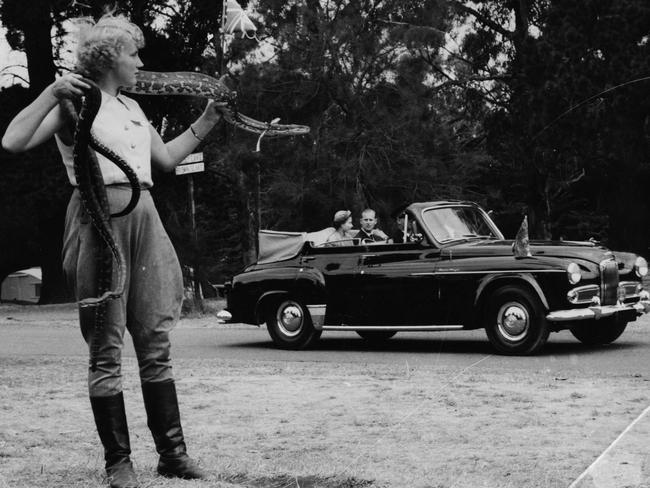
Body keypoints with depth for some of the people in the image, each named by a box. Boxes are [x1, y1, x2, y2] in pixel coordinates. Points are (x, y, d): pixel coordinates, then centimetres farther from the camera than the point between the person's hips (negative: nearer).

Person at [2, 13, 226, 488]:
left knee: (156, 341, 7)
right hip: (99, 216, -7)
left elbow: (167, 158, 30)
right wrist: (53, 92, -18)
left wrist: (206, 121, 24)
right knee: (107, 346, -2)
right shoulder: (76, 101, 0)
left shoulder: (132, 107, 21)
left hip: (144, 217, 7)